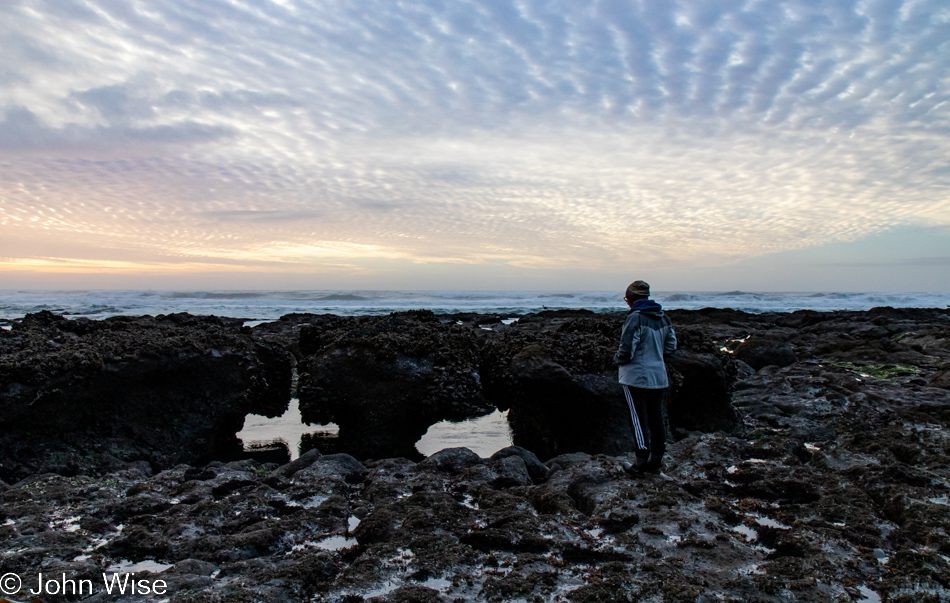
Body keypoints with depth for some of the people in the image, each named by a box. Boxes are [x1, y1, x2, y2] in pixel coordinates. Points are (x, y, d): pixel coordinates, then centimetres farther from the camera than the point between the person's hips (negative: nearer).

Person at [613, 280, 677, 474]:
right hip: (658, 376, 7)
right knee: (656, 418, 12)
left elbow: (627, 349, -21)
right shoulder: (663, 317, 6)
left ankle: (642, 462, 5)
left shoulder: (635, 318, -18)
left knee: (639, 420, 1)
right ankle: (656, 461, 20)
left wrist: (618, 358, -1)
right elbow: (671, 344, 15)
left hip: (636, 377, -7)